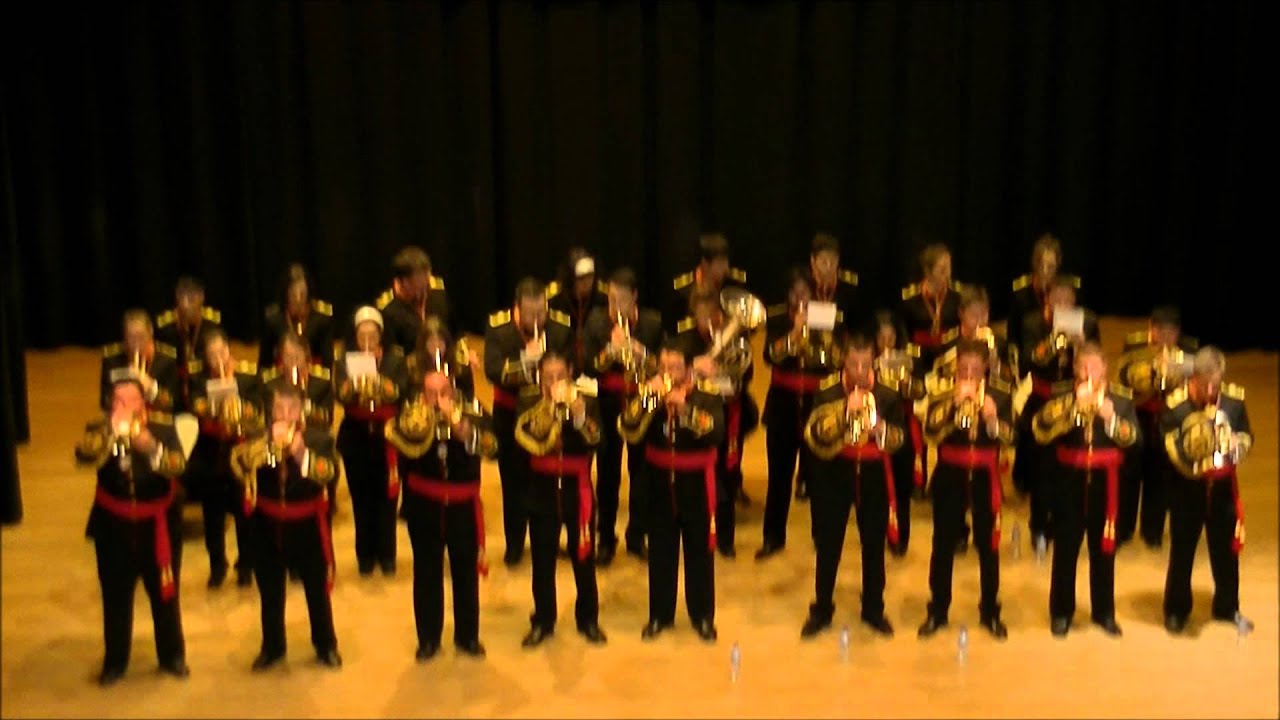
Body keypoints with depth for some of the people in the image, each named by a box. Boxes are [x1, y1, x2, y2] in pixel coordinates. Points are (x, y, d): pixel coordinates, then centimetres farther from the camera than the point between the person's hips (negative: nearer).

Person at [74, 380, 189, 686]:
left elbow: (178, 465, -20)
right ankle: (114, 661, 20)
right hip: (115, 524, 0)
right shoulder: (100, 429, -5)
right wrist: (113, 429, -35)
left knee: (164, 592, 9)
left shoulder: (162, 426, -6)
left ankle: (172, 656, 24)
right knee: (116, 595, 6)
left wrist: (151, 446, -36)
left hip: (158, 522, 0)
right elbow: (84, 456, -26)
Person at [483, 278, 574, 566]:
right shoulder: (498, 327, -14)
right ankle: (514, 544, 18)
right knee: (514, 478, 5)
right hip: (510, 413, -1)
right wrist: (526, 360, -37)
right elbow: (492, 371, -24)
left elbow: (571, 368, -9)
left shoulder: (561, 326, -11)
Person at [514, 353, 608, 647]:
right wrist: (549, 406, -25)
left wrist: (579, 415, -31)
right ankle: (543, 622, 19)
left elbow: (594, 440, -15)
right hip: (543, 490, 1)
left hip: (577, 489, 0)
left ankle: (588, 620, 21)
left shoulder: (586, 403, -2)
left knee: (583, 557, 7)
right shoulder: (530, 405, 0)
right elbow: (524, 437, -18)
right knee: (542, 560, 7)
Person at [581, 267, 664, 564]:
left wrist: (643, 356, -21)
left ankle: (636, 537, 20)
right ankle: (606, 540, 16)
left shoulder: (652, 322, -4)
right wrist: (610, 351, -25)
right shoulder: (596, 321, -4)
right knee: (608, 473, 5)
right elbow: (587, 367, -7)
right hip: (608, 403, 0)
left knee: (640, 470, 7)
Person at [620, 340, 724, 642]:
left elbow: (716, 431, -24)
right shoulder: (647, 393, -2)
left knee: (699, 549, 6)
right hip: (660, 480, 2)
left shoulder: (706, 394, -9)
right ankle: (659, 614, 22)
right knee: (660, 551, 10)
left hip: (695, 482, -2)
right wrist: (646, 397, -25)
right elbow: (630, 432, -14)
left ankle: (703, 616, 19)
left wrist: (685, 407, -33)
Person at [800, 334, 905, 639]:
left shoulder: (887, 393, -3)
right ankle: (821, 610, 18)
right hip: (835, 472, -1)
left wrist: (881, 428, -23)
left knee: (874, 543, 9)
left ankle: (874, 610, 23)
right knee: (829, 543, 6)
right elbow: (814, 433, -18)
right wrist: (846, 409, -29)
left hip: (873, 474, 1)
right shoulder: (828, 390, -8)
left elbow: (898, 438, -1)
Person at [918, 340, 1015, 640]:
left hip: (985, 475, 0)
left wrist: (992, 419, -26)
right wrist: (955, 402, -25)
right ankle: (937, 612, 16)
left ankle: (990, 612, 19)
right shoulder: (942, 390, -4)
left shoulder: (1001, 392, -2)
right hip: (950, 473, 0)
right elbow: (931, 430, -16)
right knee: (943, 543, 5)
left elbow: (1008, 437, -7)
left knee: (988, 544, 5)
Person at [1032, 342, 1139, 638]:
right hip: (1070, 476, -1)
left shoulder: (1120, 398, 2)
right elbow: (1041, 426, -16)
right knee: (1066, 546, 4)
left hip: (1104, 478, 1)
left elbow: (1131, 436, -7)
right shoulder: (1063, 396, 0)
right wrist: (1074, 401, -23)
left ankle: (1104, 611, 20)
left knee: (1103, 546, 8)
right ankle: (1061, 612, 14)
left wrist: (1111, 417, -23)